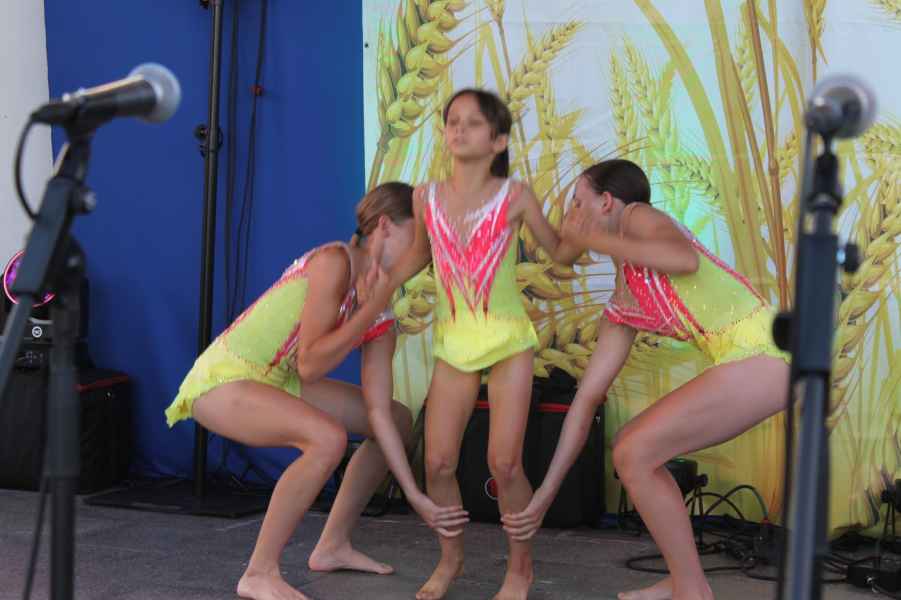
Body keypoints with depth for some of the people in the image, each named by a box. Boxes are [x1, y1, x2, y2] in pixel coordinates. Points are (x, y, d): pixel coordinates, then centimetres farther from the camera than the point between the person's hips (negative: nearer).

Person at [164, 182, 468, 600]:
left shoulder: (381, 318, 2)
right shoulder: (333, 262, -22)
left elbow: (378, 413, 1)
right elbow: (309, 364, -25)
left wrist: (415, 497, -4)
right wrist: (372, 307, -21)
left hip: (276, 383, 9)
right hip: (222, 379, -9)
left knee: (398, 419, 12)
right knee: (327, 437, -33)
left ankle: (333, 546, 19)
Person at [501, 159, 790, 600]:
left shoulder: (637, 216, 0)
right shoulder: (622, 308, 20)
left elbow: (686, 260, -23)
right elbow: (586, 398, 19)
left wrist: (588, 238, -12)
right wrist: (544, 496, 18)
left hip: (762, 354, -9)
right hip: (744, 362, 9)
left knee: (634, 455, -9)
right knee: (632, 447, 13)